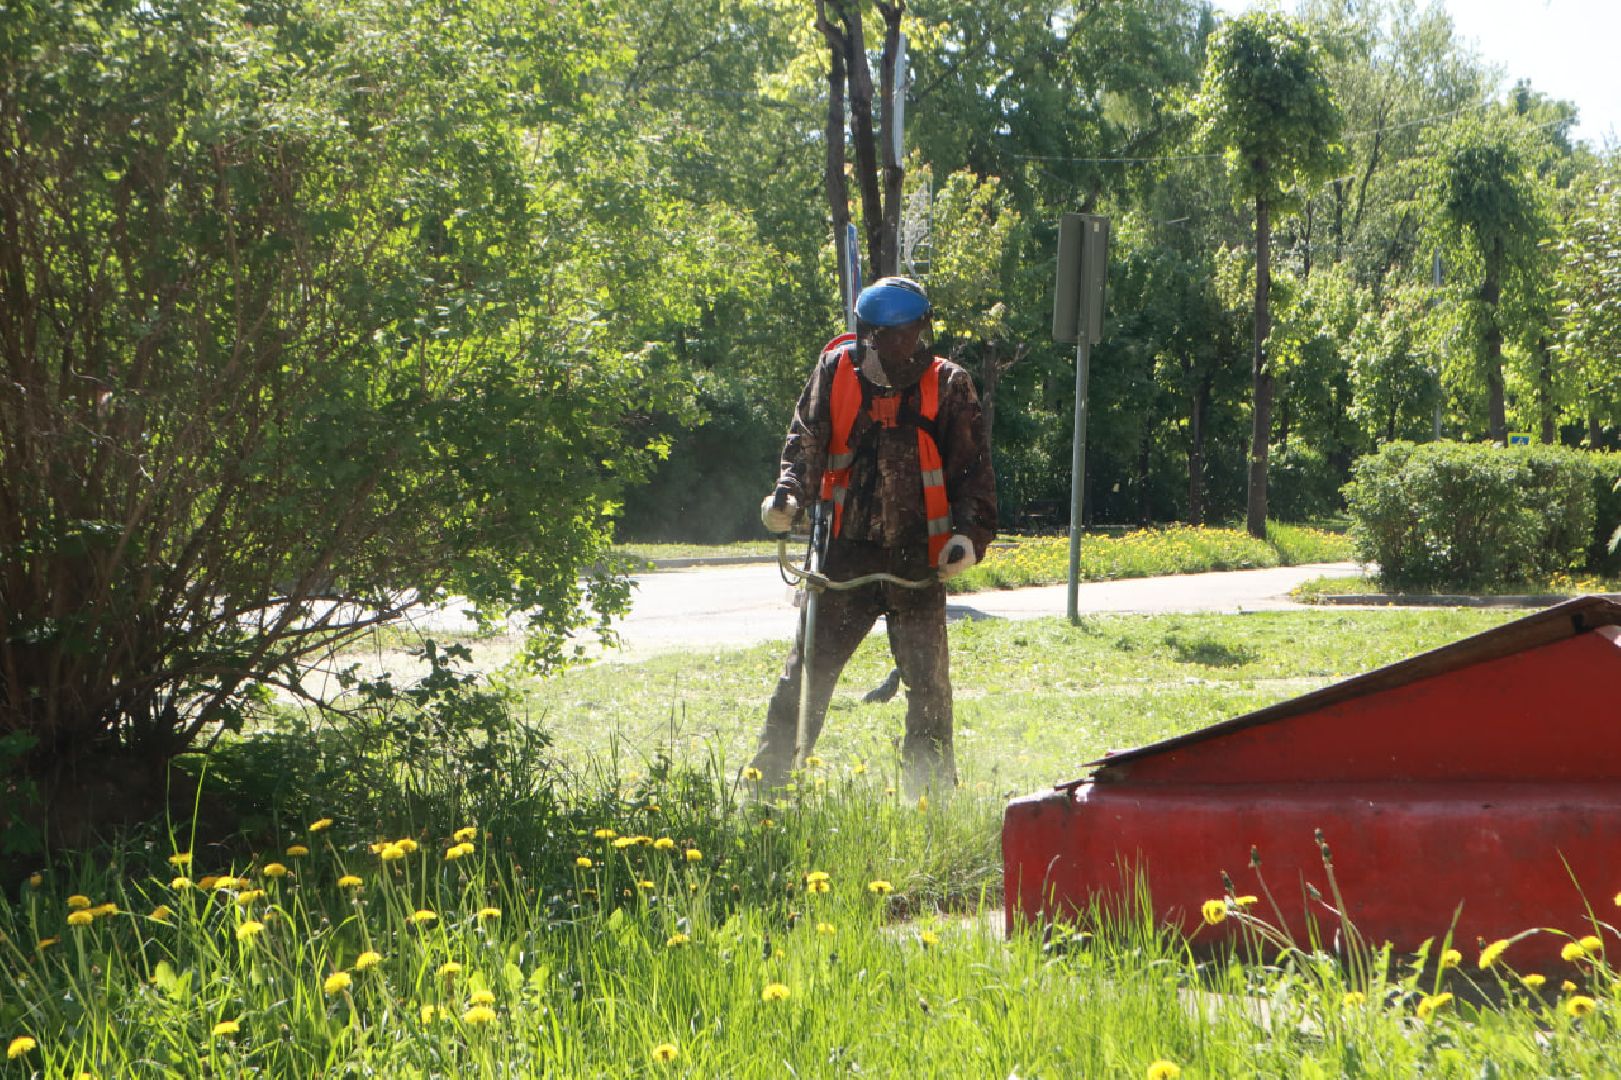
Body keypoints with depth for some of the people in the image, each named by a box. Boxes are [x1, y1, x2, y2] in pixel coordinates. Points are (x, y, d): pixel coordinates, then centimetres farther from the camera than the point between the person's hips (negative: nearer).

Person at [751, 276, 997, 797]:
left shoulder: (948, 387, 1)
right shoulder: (836, 372, 3)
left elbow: (973, 468, 1)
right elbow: (806, 441, 5)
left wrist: (969, 533, -12)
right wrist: (789, 494, -14)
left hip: (917, 558, 0)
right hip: (848, 549, 1)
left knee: (928, 681, 4)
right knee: (809, 666, 1)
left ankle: (931, 790, 15)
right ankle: (767, 776, 8)